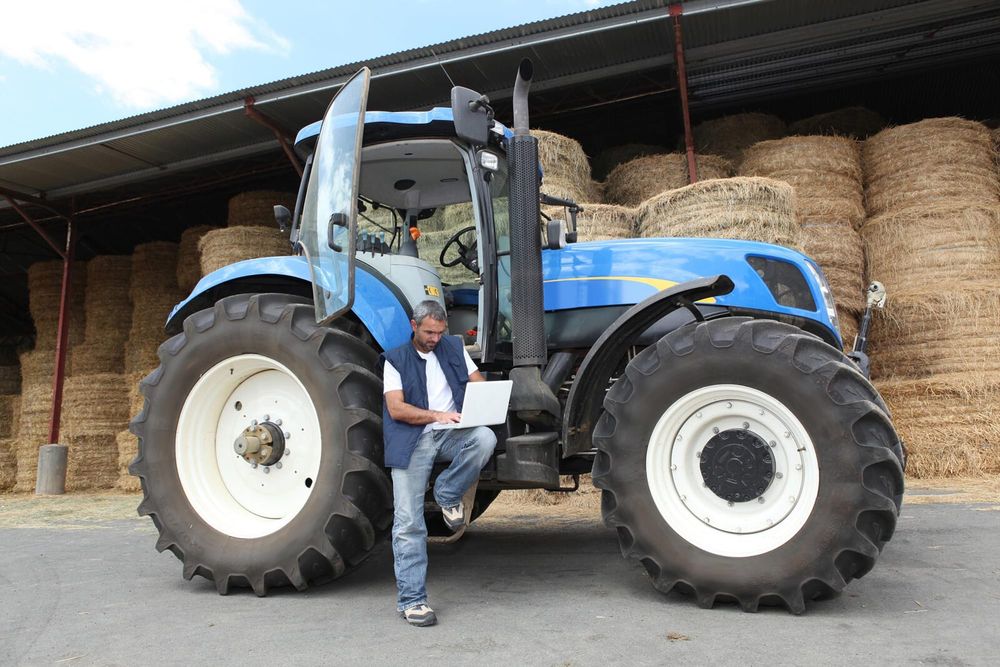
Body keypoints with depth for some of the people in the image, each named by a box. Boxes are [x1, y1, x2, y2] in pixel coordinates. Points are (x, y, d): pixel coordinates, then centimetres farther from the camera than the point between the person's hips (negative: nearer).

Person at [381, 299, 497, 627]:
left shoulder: (454, 348, 15)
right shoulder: (396, 359, 5)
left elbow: (479, 383, 13)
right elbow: (396, 408, -6)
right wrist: (437, 415, -20)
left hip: (452, 433, 3)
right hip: (413, 441, -2)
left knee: (485, 438, -31)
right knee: (408, 523, -7)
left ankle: (448, 494, -7)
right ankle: (411, 600, 5)